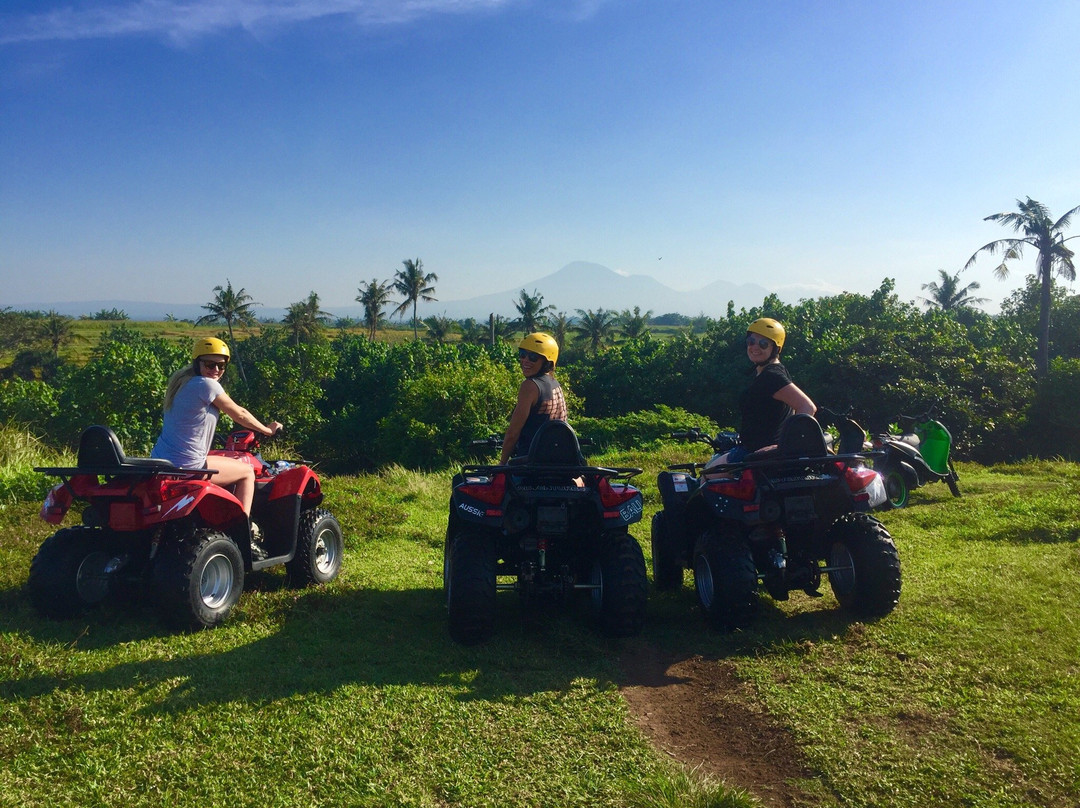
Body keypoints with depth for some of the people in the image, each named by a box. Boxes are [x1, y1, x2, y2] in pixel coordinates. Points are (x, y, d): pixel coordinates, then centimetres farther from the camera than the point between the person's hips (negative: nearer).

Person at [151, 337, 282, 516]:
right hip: (186, 467, -9)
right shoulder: (206, 384, -15)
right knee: (247, 472, 10)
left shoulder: (181, 380, 10)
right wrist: (268, 430, 10)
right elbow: (239, 415, -5)